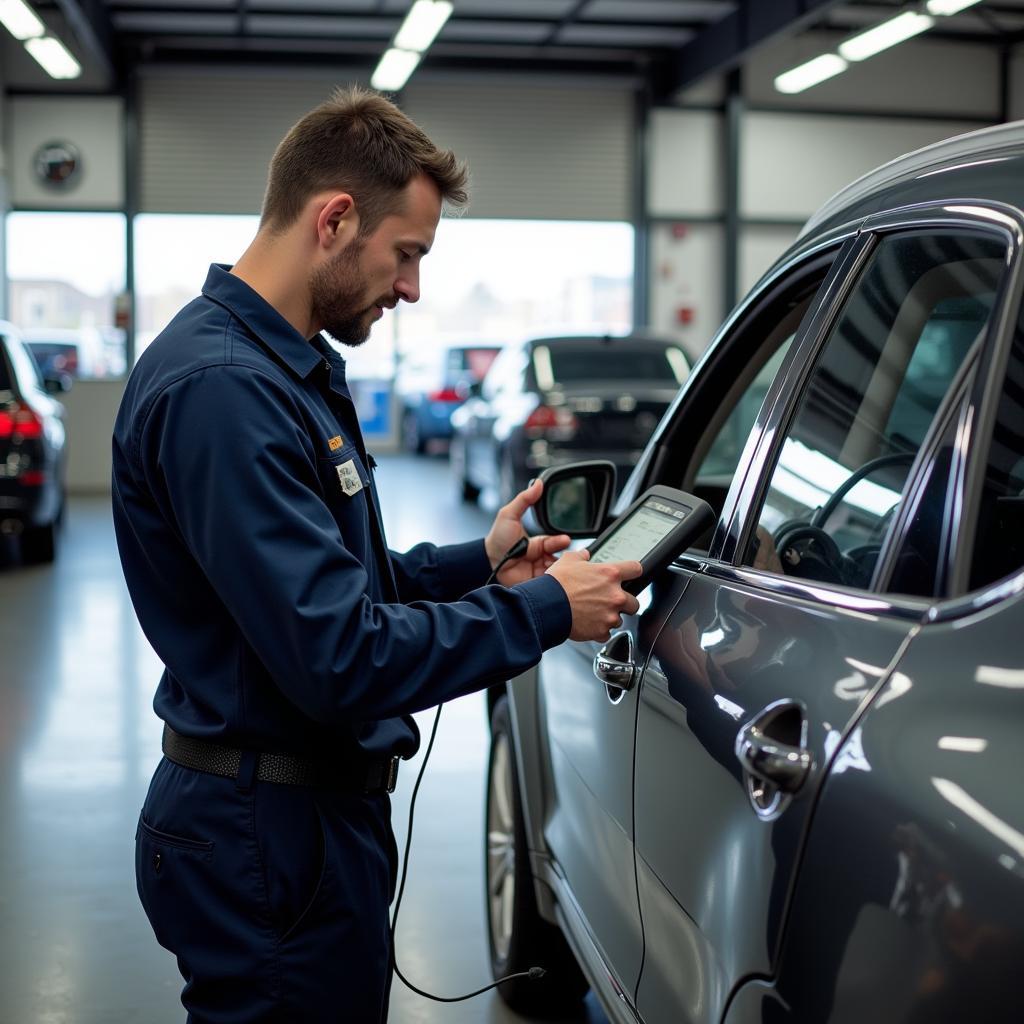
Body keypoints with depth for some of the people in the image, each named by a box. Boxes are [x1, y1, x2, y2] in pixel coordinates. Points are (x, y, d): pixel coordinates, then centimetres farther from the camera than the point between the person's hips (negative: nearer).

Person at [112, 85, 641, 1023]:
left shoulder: (295, 368, 11)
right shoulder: (221, 390, -24)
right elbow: (340, 658, -28)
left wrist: (479, 562, 4)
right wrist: (545, 610, -17)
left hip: (318, 811, 10)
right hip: (270, 836, -10)